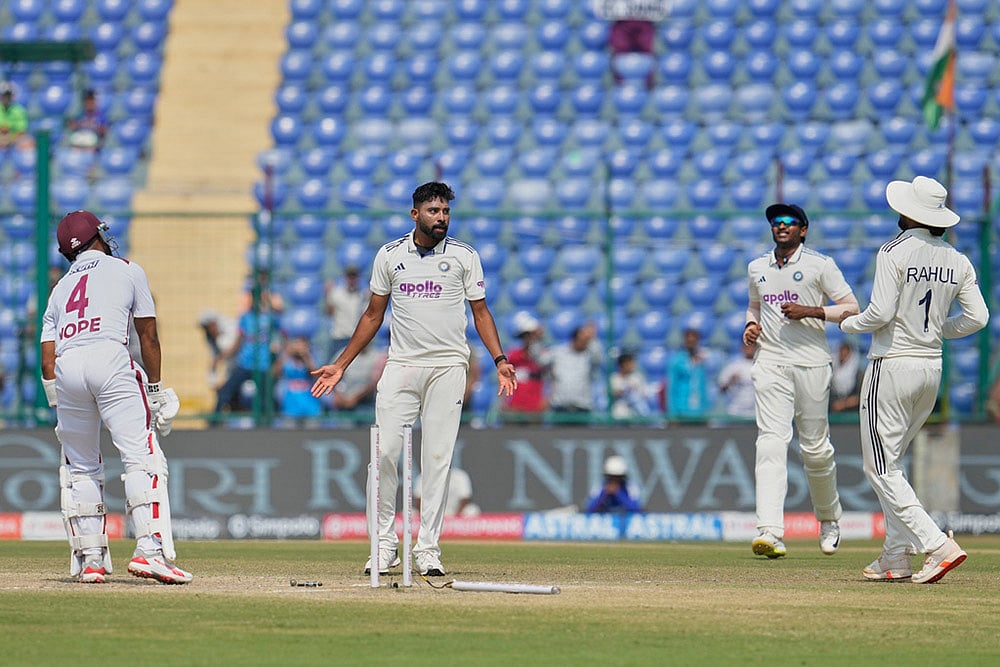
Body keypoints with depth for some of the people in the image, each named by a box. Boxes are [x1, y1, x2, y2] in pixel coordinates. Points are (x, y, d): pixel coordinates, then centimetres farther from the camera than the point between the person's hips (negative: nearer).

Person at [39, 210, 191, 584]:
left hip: (65, 370, 4)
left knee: (81, 466, 14)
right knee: (142, 456, -8)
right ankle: (151, 549, -23)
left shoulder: (60, 288, 29)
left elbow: (47, 359, 20)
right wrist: (156, 390, 21)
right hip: (110, 359, -4)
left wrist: (61, 412, 22)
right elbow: (148, 337, 14)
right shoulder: (127, 271, 20)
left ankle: (89, 558, 11)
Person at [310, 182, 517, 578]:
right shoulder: (389, 255, 8)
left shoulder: (464, 257, 5)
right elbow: (373, 315, 14)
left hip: (448, 367, -1)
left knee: (438, 459, -3)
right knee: (384, 453, -7)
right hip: (401, 365, 1)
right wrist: (341, 365, 10)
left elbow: (481, 312, 8)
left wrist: (500, 360, -6)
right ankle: (384, 546, 3)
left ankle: (427, 550, 1)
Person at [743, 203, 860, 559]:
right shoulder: (757, 268, 15)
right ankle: (770, 532, -24)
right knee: (771, 442, -13)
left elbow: (851, 308, -2)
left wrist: (810, 311, -14)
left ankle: (829, 518, 29)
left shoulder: (820, 265, 1)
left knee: (815, 446, 3)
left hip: (811, 362, -2)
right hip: (769, 362, 2)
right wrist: (751, 325, 9)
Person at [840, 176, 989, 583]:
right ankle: (896, 557, 16)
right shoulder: (957, 261, 5)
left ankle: (939, 546, -18)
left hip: (892, 365, -7)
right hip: (932, 369, 7)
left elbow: (881, 312, -19)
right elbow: (977, 317, 1)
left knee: (881, 469, -4)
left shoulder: (894, 253, -13)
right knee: (890, 463, 19)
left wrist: (848, 324, 1)